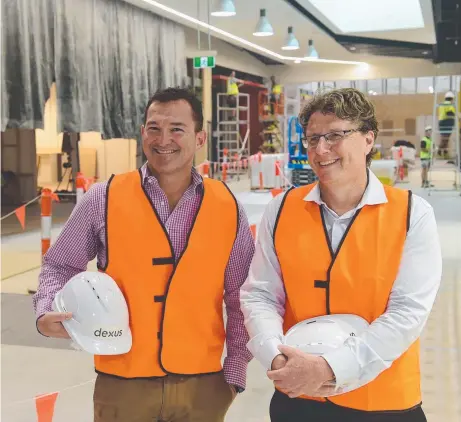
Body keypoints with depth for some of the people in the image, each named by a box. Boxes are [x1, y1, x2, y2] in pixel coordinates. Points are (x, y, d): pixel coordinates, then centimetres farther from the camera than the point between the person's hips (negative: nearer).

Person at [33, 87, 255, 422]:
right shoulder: (104, 200, -5)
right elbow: (60, 266, 7)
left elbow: (241, 300, 6)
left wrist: (235, 373, 4)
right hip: (123, 383, -1)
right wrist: (47, 312, -10)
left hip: (202, 384, 1)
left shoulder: (228, 208, -1)